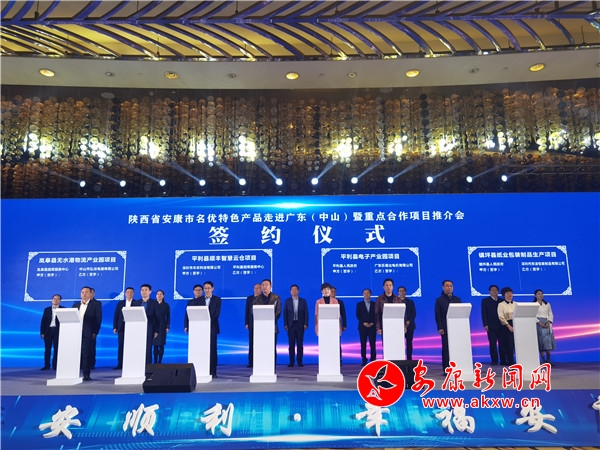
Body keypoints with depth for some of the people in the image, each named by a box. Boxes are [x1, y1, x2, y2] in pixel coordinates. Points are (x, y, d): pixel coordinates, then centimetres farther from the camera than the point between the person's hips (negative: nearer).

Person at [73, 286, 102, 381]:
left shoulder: (96, 304, 4)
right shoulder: (76, 305, 18)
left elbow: (98, 319, -2)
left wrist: (95, 332, -10)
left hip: (88, 334, -4)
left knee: (87, 355, -5)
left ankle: (86, 375, 0)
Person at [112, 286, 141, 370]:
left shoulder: (137, 303, 5)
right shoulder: (120, 303, 13)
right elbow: (116, 315, 11)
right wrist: (115, 327, 3)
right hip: (122, 326, 3)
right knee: (121, 345, 2)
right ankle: (120, 364, 5)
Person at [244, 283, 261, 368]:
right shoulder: (249, 298, 14)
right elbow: (247, 311, 12)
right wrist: (247, 323, 4)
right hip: (251, 323, 4)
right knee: (251, 343, 4)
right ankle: (251, 362, 8)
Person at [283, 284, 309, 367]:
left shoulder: (303, 301, 7)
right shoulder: (287, 301, 7)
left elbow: (306, 313, 4)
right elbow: (285, 313, 4)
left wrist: (306, 324, -5)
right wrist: (285, 324, -4)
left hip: (300, 325, 0)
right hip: (291, 325, 0)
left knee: (300, 344, 1)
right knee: (291, 344, 0)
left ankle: (300, 361, 7)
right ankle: (291, 362, 4)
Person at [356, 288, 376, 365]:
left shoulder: (374, 304, 11)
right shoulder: (359, 304, 9)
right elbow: (358, 315, 2)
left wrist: (372, 323, -9)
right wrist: (364, 323, -11)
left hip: (372, 327, 0)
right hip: (362, 327, 0)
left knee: (372, 344, -4)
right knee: (363, 344, -1)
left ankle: (373, 360, 0)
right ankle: (364, 360, 3)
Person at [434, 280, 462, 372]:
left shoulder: (457, 299, 14)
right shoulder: (439, 300, 6)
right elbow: (438, 315, 0)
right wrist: (440, 328, -9)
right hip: (445, 329, -3)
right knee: (446, 349, -2)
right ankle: (446, 369, 1)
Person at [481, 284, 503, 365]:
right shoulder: (485, 301, 8)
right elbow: (484, 313, 2)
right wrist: (485, 324, -7)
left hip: (501, 325, 2)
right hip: (491, 326, -2)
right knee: (493, 344, -2)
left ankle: (503, 360, 6)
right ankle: (494, 360, 2)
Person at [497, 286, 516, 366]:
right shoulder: (501, 304, 2)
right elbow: (501, 317, -6)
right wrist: (509, 326, -12)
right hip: (506, 326, -3)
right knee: (509, 344, -7)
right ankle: (510, 361, -1)